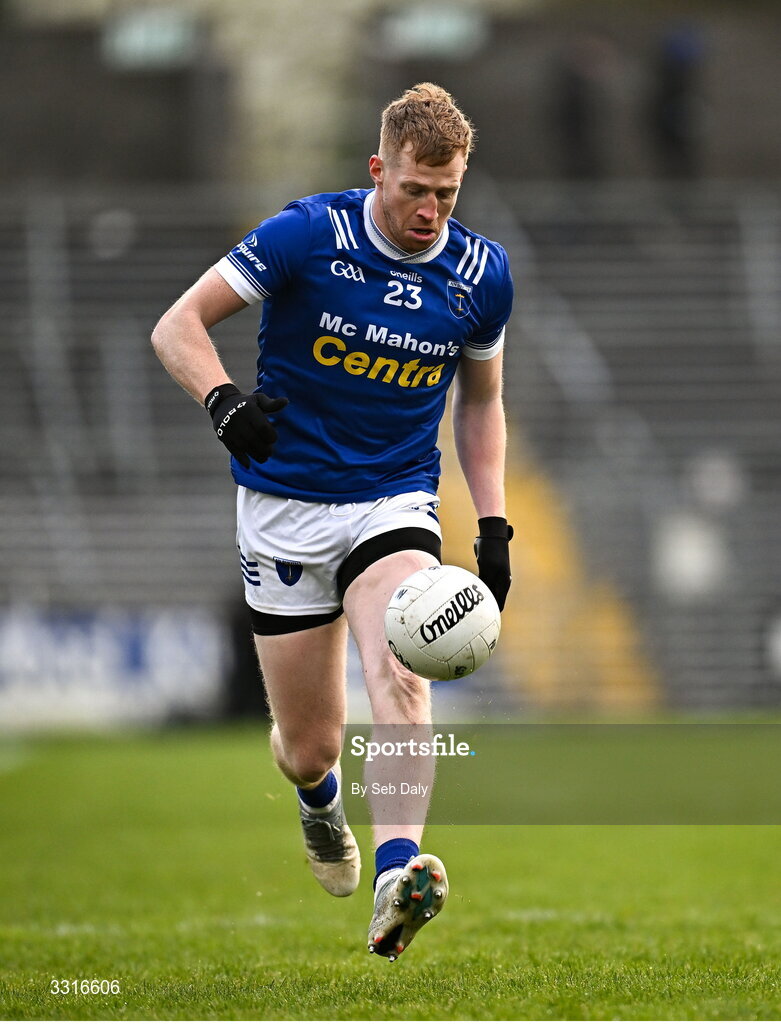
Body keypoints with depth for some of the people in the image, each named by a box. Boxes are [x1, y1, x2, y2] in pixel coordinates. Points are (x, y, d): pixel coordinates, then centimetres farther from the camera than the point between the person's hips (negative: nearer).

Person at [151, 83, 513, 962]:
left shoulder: (481, 273, -1)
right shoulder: (306, 236, -12)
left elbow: (480, 400, 15)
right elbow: (176, 326, -10)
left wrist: (493, 523, 5)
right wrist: (222, 400, -30)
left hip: (395, 502, 1)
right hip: (285, 505, -1)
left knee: (400, 670, -29)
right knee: (308, 747, 4)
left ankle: (397, 873, -45)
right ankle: (319, 794, 44)